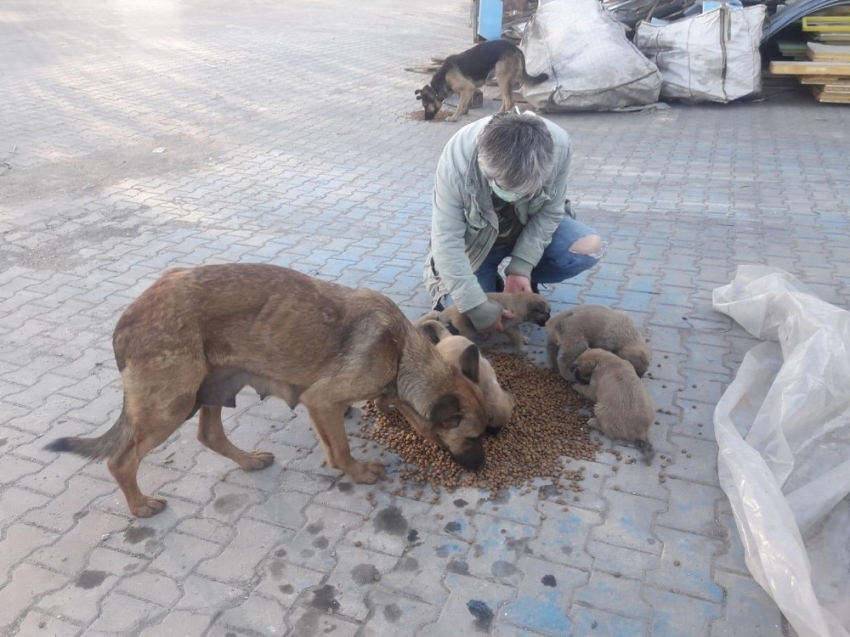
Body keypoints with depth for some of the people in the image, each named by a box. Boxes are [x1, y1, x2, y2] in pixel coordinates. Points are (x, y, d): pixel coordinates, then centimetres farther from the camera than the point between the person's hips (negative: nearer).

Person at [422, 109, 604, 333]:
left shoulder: (557, 144, -30)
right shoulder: (457, 161, -37)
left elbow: (549, 212, -17)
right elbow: (447, 241, -33)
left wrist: (521, 267, -25)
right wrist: (477, 307, -35)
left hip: (531, 228, 3)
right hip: (476, 241, -2)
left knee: (589, 247, -21)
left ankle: (523, 282, 5)